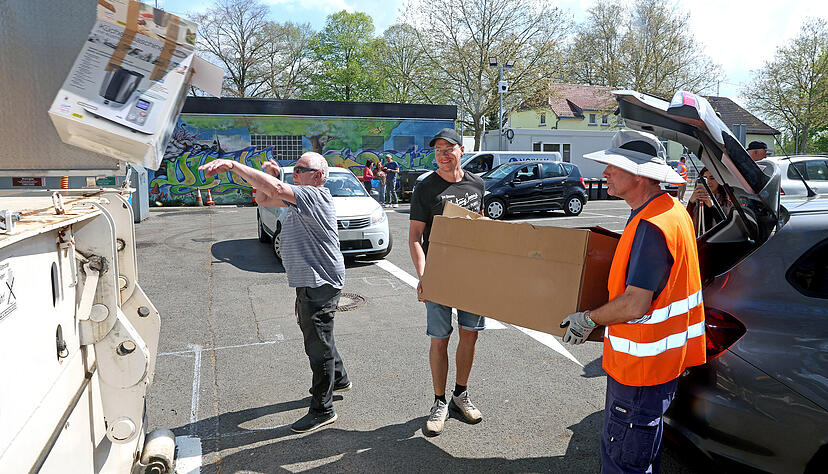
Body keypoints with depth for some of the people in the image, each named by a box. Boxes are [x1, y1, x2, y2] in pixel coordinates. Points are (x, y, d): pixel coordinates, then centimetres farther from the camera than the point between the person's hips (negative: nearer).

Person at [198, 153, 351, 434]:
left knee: (318, 343, -3)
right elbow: (263, 199, 18)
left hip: (319, 283, -11)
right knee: (316, 335, 25)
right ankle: (339, 379, 45)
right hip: (310, 282, 11)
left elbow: (276, 189, -33)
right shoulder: (301, 197, 14)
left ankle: (322, 410, 8)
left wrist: (232, 165, -33)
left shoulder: (316, 195, -18)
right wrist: (270, 174, 0)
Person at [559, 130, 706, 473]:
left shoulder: (651, 226, -26)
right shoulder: (672, 210, 8)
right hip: (662, 359, 10)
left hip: (641, 366, -10)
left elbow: (635, 304, -28)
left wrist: (588, 320, -14)